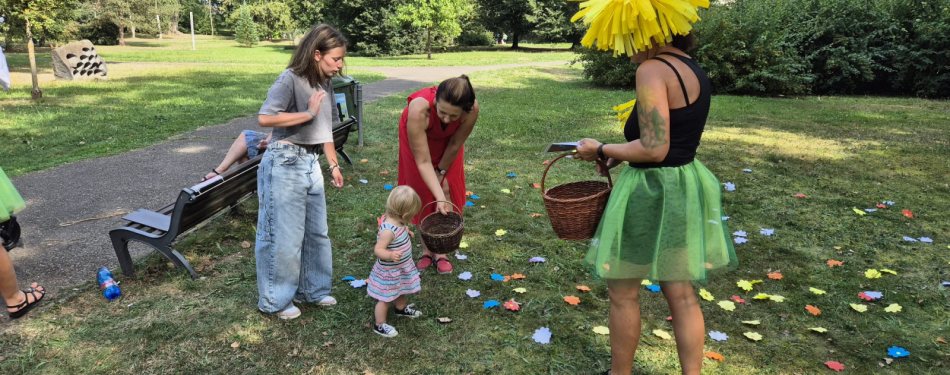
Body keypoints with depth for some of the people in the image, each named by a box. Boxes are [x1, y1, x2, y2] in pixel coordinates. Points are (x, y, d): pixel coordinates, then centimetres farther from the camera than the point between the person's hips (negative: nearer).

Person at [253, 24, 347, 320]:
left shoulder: (325, 85, 11)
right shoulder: (291, 79, -13)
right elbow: (265, 118, -26)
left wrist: (333, 165, 20)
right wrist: (308, 113, -20)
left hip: (311, 163, 8)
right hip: (285, 162, -8)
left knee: (316, 232, 16)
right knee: (283, 236, 0)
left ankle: (312, 290, 33)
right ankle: (275, 301, 17)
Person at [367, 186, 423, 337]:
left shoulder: (394, 220, -9)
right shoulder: (388, 230, -37)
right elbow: (378, 250, -36)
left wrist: (406, 233, 10)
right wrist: (390, 255, -52)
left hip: (401, 268, 9)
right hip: (390, 272, -9)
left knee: (400, 290, 32)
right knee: (386, 299, 10)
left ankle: (402, 309, 59)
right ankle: (380, 326, 28)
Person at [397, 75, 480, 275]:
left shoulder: (472, 109, -39)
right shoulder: (419, 109, -45)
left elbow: (455, 145, -20)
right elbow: (423, 161, -40)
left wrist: (441, 172, -8)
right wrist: (439, 197, -44)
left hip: (447, 139, 2)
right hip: (417, 136, -2)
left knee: (448, 189, 0)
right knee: (422, 190, 1)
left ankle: (440, 252, 11)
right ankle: (426, 250, 15)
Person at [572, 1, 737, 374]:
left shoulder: (653, 69, -19)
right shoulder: (695, 70, 10)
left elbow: (654, 150, -24)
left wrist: (602, 149, -11)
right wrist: (620, 154, 11)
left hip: (651, 193, -9)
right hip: (683, 188, 9)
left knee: (623, 293, 10)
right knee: (681, 295, 16)